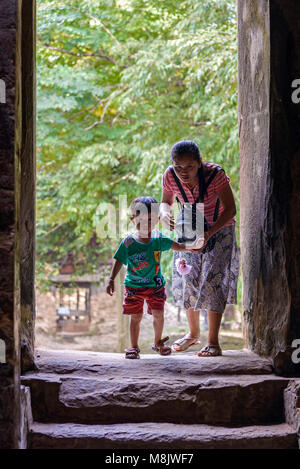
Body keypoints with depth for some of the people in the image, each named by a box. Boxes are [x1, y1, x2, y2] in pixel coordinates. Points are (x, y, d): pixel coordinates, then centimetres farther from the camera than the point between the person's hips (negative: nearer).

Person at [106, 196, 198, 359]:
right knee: (135, 317, 1)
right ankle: (134, 347, 16)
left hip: (155, 285, 2)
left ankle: (158, 342, 25)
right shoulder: (128, 242, -11)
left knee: (158, 314, 2)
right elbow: (119, 262, -4)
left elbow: (177, 246, -1)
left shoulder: (158, 238, -5)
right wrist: (111, 280, -9)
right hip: (133, 286, -2)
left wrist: (192, 246, -18)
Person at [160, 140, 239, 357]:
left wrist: (209, 234, -39)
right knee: (187, 279, 5)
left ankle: (213, 342, -7)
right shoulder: (170, 176, -21)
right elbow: (166, 202, -2)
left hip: (219, 229, -4)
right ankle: (194, 332, 27)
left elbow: (230, 209, -26)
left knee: (213, 280, -13)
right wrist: (165, 215, -27)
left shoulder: (215, 174, -32)